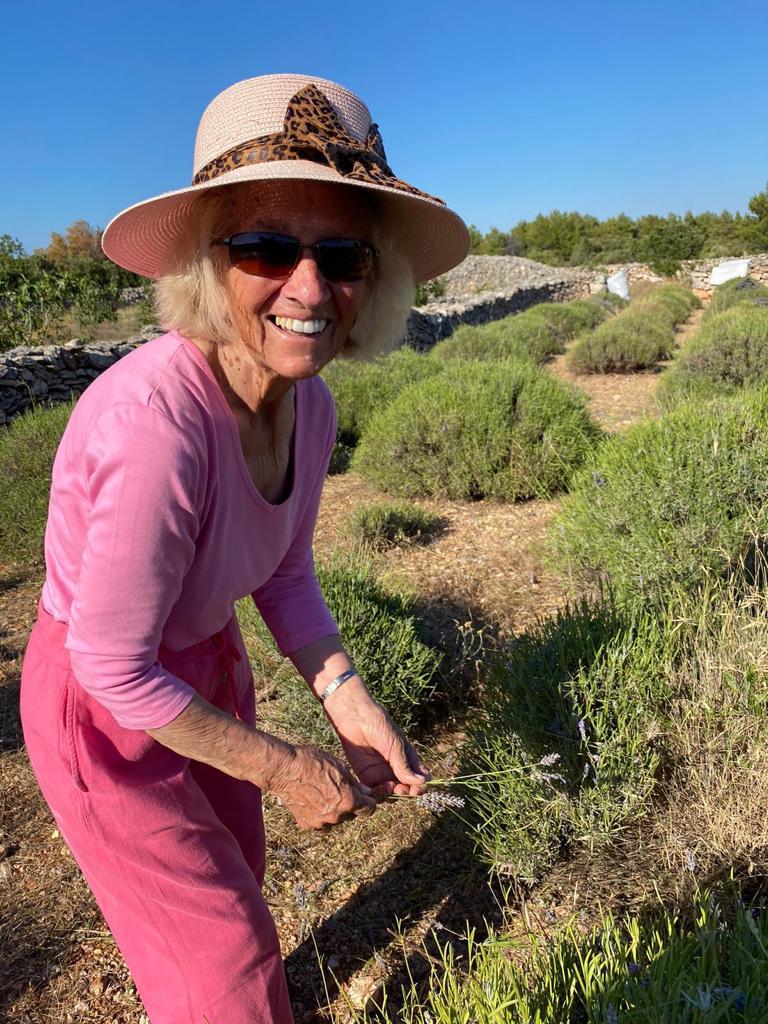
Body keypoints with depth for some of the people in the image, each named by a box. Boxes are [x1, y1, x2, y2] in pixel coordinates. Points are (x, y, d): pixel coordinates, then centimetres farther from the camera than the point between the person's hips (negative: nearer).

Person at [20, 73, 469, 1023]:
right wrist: (281, 767, -18)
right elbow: (113, 668, -27)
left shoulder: (310, 407, -14)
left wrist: (349, 703, -10)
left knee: (229, 888, 30)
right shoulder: (154, 420, -38)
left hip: (205, 666, 7)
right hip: (102, 708, -7)